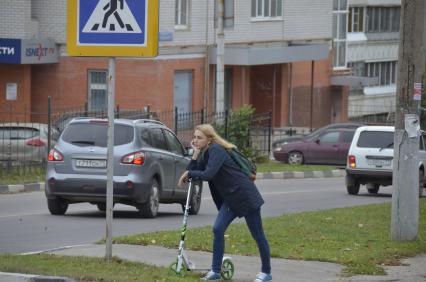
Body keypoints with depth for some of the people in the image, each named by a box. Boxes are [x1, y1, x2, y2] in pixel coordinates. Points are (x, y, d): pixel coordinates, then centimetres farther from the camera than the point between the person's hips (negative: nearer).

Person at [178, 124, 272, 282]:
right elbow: (191, 172, 2)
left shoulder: (216, 150, -17)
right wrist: (196, 154, -5)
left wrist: (189, 173, -15)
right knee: (218, 229, -4)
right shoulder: (204, 154, 10)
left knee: (258, 235, 2)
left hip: (245, 196, -9)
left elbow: (209, 174, -27)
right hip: (230, 199, 9)